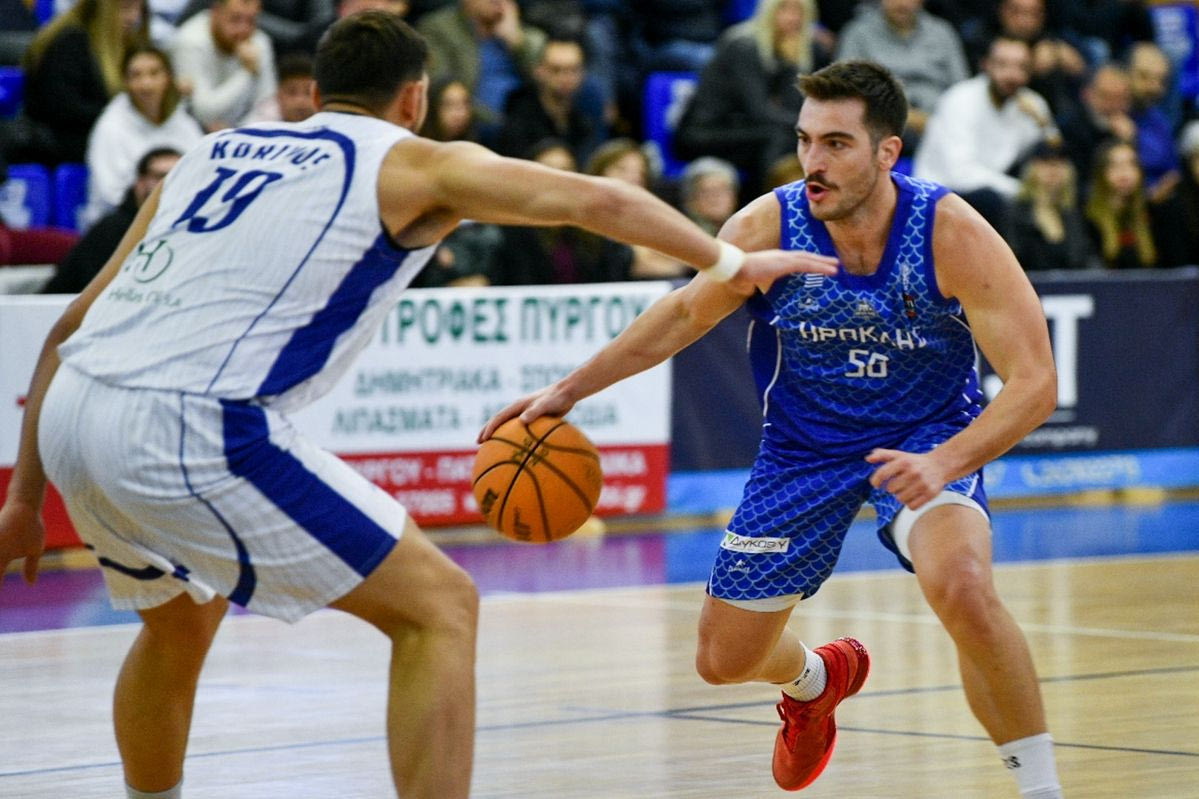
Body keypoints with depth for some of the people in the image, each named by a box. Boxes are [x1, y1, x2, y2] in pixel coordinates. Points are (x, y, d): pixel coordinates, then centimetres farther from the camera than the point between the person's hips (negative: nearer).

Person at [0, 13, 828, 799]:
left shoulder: (216, 151, 26)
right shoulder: (413, 164, 10)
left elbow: (71, 327, 24)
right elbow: (598, 200, 10)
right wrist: (731, 262, 25)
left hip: (68, 411, 7)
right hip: (194, 432, -7)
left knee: (181, 616, 34)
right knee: (440, 606, 4)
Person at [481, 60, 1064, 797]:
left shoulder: (951, 233, -26)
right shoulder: (768, 228, -20)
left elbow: (1035, 381, -27)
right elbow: (687, 313, -1)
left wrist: (942, 464, -42)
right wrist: (569, 391, -2)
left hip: (928, 437, -3)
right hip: (805, 450, 3)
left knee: (963, 588, -35)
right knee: (724, 659, 9)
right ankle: (813, 681, 49)